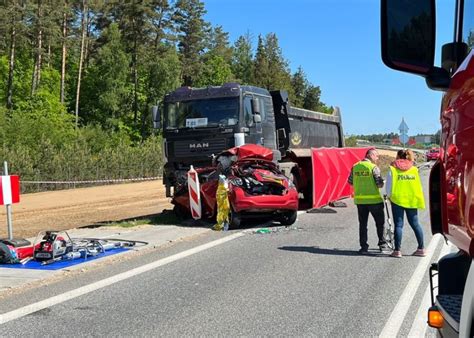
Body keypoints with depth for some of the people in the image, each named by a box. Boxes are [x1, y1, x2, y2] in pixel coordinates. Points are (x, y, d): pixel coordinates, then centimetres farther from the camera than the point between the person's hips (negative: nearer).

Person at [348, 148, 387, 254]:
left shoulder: (355, 167, 4)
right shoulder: (374, 167, -11)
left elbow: (350, 182, 10)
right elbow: (380, 184, -15)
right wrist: (381, 183, 7)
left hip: (359, 200, 4)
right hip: (374, 200, -4)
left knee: (362, 224, 10)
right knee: (380, 222, 14)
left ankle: (364, 246, 8)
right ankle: (382, 243, 22)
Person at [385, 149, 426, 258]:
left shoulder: (393, 169, -6)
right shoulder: (414, 169, 4)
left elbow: (388, 187, -5)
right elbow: (419, 186, 6)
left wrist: (389, 196, 11)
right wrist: (419, 200, 16)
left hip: (397, 200, -3)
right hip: (412, 201, 3)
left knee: (398, 225, 1)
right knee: (415, 223, 11)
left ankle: (397, 250, -1)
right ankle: (421, 248, 14)